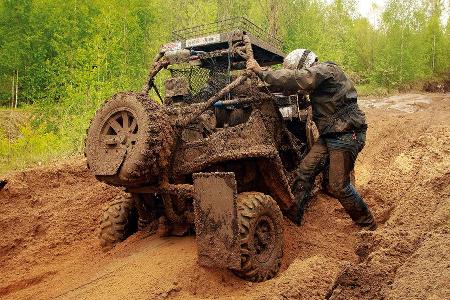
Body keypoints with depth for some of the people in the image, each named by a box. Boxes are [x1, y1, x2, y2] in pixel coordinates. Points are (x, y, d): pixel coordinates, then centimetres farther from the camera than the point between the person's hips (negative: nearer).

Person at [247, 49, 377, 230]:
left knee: (338, 186, -4)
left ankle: (367, 224, 16)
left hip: (347, 135, -9)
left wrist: (262, 72, -23)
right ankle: (291, 219, 8)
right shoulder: (316, 79, 14)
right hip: (329, 136, 9)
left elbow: (296, 79, -27)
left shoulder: (326, 69, -14)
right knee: (304, 172, 0)